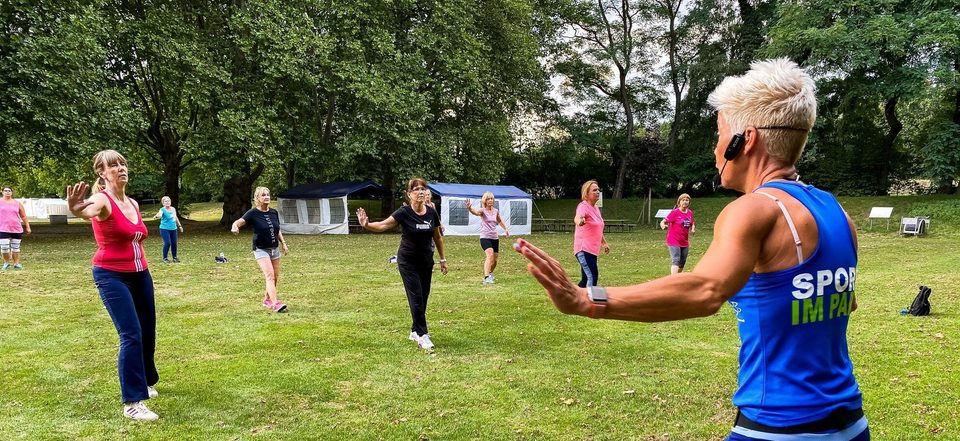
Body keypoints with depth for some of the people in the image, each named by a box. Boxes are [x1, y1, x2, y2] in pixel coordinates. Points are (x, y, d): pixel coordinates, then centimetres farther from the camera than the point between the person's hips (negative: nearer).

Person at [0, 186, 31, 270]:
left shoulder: (17, 203, 9)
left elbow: (23, 216, 12)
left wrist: (28, 227, 9)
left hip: (17, 229, 2)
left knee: (15, 247, 7)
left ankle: (16, 263, 14)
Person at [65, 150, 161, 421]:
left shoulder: (133, 203, 9)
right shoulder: (102, 200, -14)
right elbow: (88, 211, -40)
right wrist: (75, 209, -63)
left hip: (140, 274, 7)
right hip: (112, 276, -7)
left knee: (147, 333, 13)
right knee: (132, 335, -15)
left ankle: (144, 382, 36)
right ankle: (132, 403, -8)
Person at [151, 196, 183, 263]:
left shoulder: (173, 209, 8)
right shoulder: (163, 209, -11)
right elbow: (160, 214, -34)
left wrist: (180, 226, 28)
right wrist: (157, 216, -57)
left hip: (173, 229, 6)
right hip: (165, 229, -6)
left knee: (174, 243, 6)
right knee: (167, 243, -14)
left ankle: (175, 258, 20)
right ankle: (165, 258, 2)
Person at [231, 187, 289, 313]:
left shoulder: (274, 212, 5)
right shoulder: (253, 213, -11)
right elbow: (239, 222, -24)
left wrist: (283, 243, 11)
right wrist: (235, 227, -45)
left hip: (275, 249, 6)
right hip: (261, 249, -6)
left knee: (276, 277, 11)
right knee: (269, 275, -18)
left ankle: (267, 300, 30)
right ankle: (276, 304, -24)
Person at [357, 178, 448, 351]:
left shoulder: (432, 213, -4)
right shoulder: (404, 212, -15)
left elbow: (437, 237, 8)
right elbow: (382, 226, -24)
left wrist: (443, 259, 12)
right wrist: (367, 225, -44)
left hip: (426, 261, 4)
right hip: (408, 261, -4)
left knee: (423, 298, 9)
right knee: (416, 297, -8)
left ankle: (415, 331, 24)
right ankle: (422, 335, -1)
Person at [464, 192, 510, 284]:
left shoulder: (496, 211, 7)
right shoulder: (482, 210, -9)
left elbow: (499, 221, 29)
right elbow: (475, 212, -34)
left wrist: (505, 229, 23)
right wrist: (469, 208, -54)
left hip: (495, 238, 6)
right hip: (485, 237, -6)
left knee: (495, 259, 12)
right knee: (490, 255, -27)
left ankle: (490, 273, 41)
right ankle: (486, 277, -33)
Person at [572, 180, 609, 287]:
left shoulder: (596, 208, 15)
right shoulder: (583, 206, -13)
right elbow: (577, 218, -37)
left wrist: (604, 243, 35)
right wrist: (579, 221, -60)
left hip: (593, 250, 9)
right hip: (584, 249, -9)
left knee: (586, 280, 16)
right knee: (593, 277, -19)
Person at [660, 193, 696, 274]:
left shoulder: (690, 213, 5)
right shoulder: (675, 213, -12)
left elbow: (691, 224, 20)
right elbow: (663, 222, -15)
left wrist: (692, 228, -3)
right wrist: (663, 225, -39)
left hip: (685, 243, 6)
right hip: (674, 241, -6)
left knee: (682, 263, 13)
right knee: (676, 261, -17)